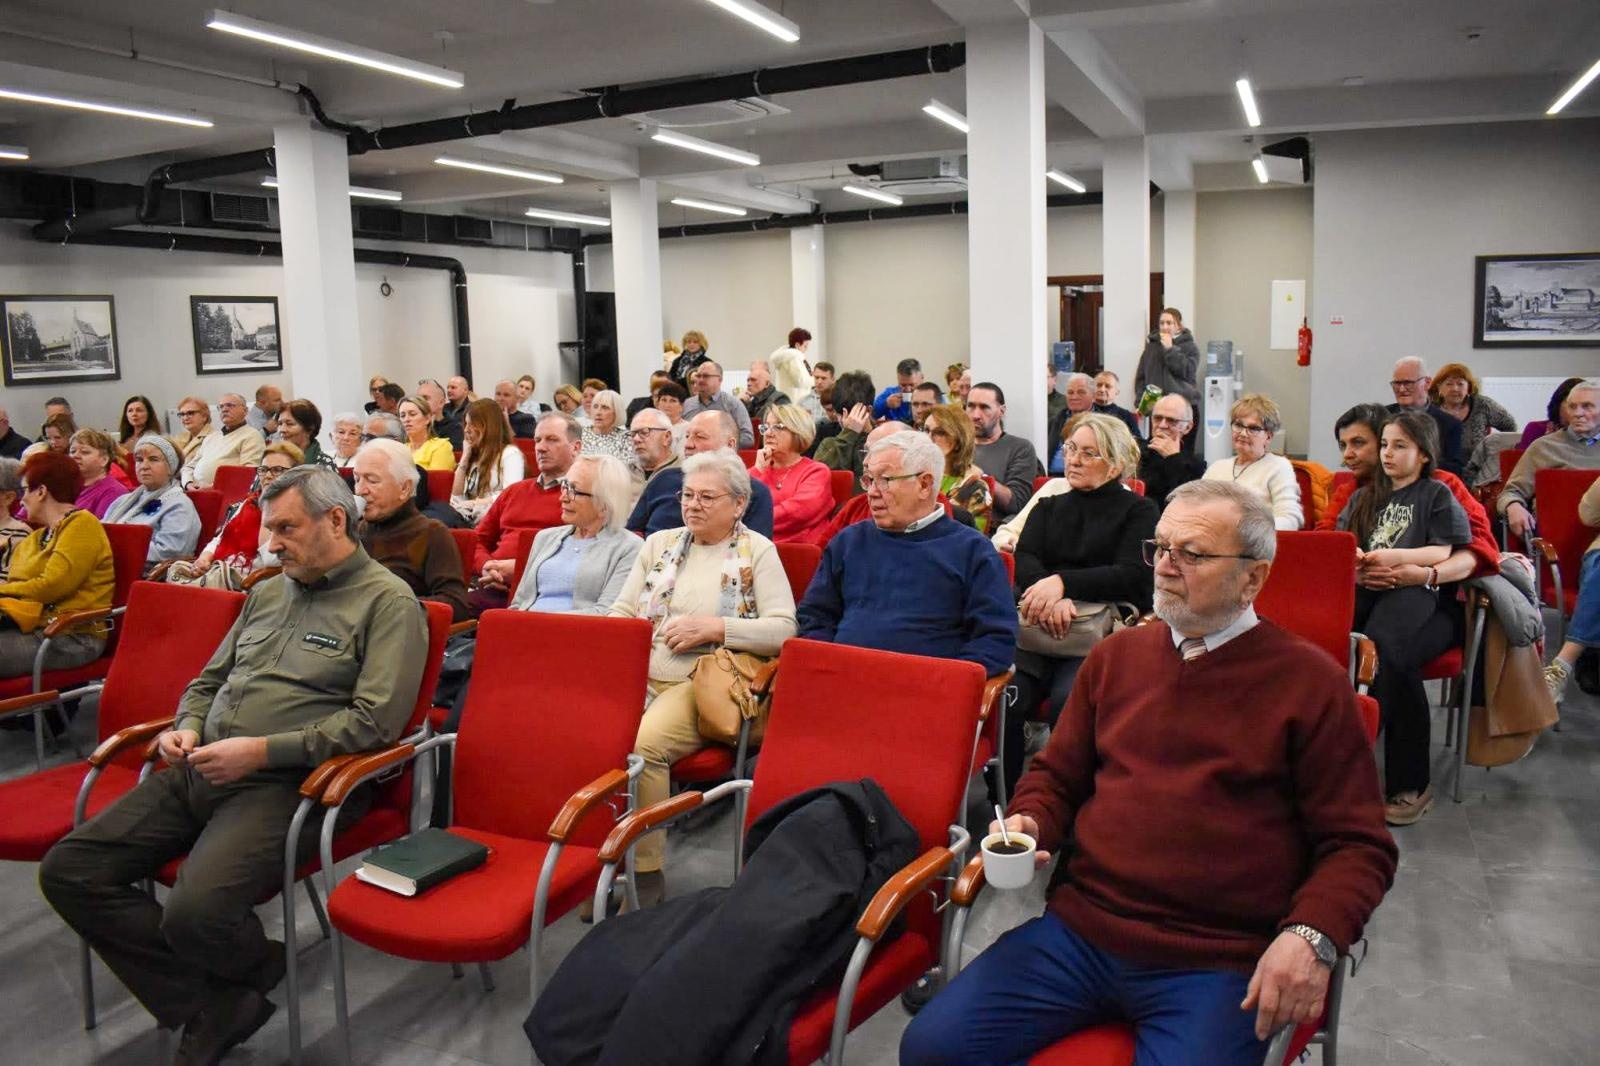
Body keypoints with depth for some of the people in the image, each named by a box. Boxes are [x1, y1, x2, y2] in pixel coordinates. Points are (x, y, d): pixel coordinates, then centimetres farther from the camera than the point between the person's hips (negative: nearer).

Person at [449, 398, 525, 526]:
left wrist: (474, 503, -17)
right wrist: (464, 459, 14)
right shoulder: (476, 457, 25)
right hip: (469, 519, 7)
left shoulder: (510, 453, 1)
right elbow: (457, 500, 15)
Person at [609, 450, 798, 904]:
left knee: (641, 744, -31)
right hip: (639, 675, 5)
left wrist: (716, 627, -14)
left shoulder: (757, 551, 4)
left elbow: (784, 629, -5)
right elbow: (620, 612, 17)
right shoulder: (659, 543, 19)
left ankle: (647, 871, -15)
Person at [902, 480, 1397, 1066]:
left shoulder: (1311, 682, 0)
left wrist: (1310, 935, -18)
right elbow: (1055, 776, 22)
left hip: (1217, 966, -3)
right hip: (1077, 932, 4)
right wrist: (1027, 823, 0)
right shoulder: (1116, 654, 12)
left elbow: (1359, 845, 0)